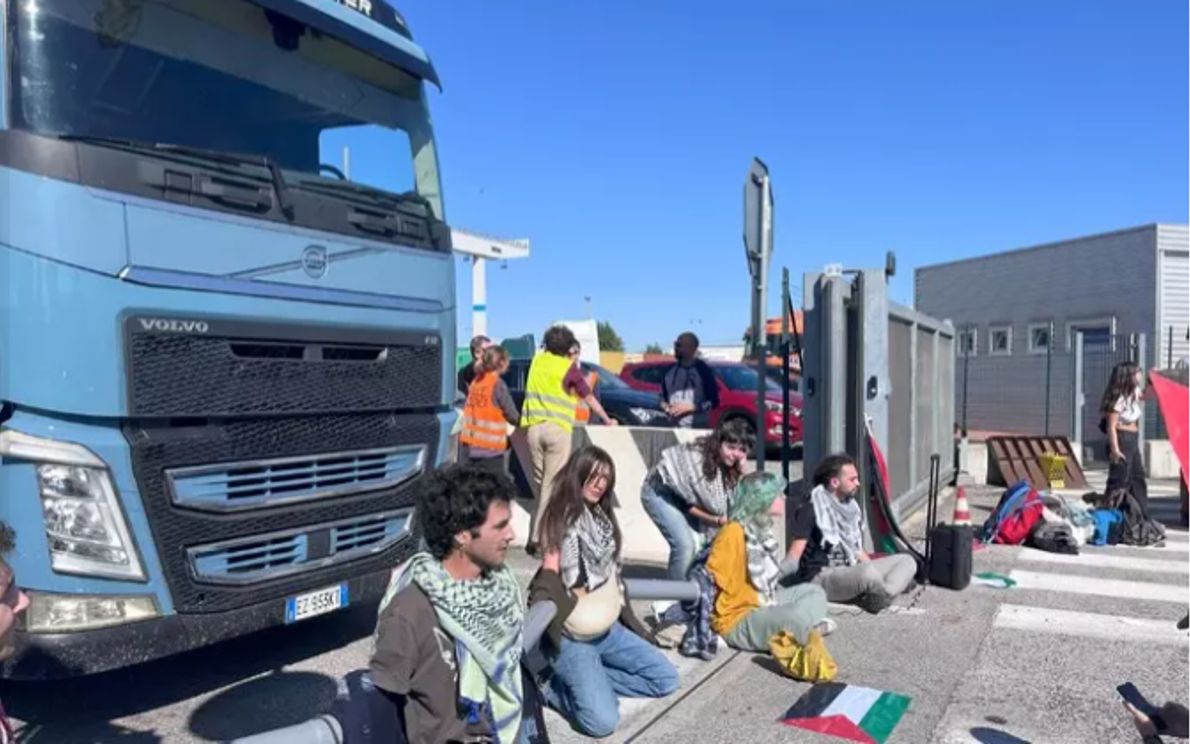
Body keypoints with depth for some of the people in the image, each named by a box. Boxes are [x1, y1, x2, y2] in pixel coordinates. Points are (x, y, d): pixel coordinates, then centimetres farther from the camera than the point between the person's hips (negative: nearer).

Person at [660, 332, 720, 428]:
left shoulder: (703, 370, -3)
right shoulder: (670, 371, 11)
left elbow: (713, 401, -4)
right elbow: (663, 397, 21)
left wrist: (690, 407, -12)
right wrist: (665, 406, 0)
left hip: (698, 427, -4)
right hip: (673, 426, 4)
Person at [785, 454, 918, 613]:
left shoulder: (853, 508, 13)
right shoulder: (811, 510, -10)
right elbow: (794, 555, -14)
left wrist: (877, 577, 12)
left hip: (851, 572, 9)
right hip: (820, 578, -8)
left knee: (907, 561, 0)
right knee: (868, 572, -36)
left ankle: (879, 597, -22)